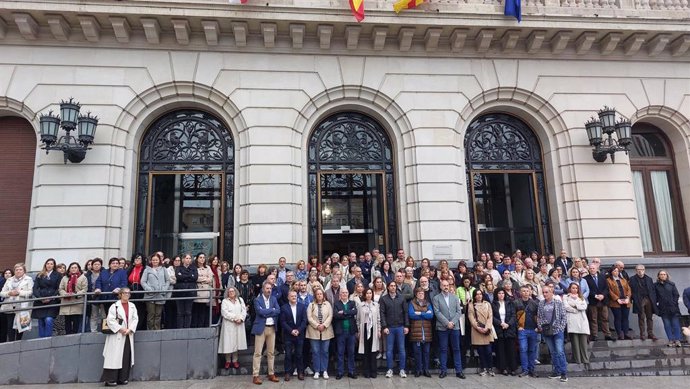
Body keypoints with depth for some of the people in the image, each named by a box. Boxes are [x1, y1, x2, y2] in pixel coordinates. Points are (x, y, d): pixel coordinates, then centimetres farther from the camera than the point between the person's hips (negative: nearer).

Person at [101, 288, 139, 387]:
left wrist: (130, 329, -10)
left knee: (126, 357, 7)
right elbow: (110, 320, -11)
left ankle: (123, 378, 16)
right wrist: (120, 329, -16)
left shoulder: (132, 306, 11)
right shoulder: (114, 306, -3)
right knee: (115, 357, -6)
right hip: (116, 335, -5)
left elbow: (135, 319, 5)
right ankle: (110, 379, 0)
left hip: (128, 335, 5)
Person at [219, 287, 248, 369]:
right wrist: (234, 318, -13)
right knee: (228, 343, -3)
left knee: (237, 342, 2)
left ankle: (235, 360, 11)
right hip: (228, 325, -2)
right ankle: (228, 361, 8)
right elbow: (224, 313, -8)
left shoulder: (240, 300, 14)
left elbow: (244, 311, 6)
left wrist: (240, 318, -10)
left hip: (239, 325, 3)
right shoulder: (225, 301, 5)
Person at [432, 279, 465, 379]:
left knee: (456, 349, 5)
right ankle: (443, 370, 11)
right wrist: (447, 323, -13)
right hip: (442, 327, -2)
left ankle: (458, 370, 11)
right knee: (443, 350, 3)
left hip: (455, 326, 2)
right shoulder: (436, 298, 2)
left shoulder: (455, 297, 10)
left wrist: (453, 322, -9)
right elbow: (437, 312, -6)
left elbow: (459, 311, 5)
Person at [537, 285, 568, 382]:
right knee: (552, 352, 9)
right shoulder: (541, 303, 7)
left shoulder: (558, 302, -3)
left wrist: (561, 328, -9)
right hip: (546, 331, 4)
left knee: (560, 351, -9)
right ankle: (557, 371, 17)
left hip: (557, 330, -4)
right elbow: (538, 316, 11)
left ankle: (564, 373, -2)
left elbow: (564, 317, -3)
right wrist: (540, 326, 0)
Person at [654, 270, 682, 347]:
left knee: (675, 324, 0)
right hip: (663, 309, 0)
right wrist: (656, 305, -4)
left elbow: (676, 295, 5)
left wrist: (674, 303, -5)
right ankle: (671, 340, 7)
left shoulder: (671, 284, 7)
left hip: (673, 308, 0)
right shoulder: (656, 285, 5)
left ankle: (677, 340, 5)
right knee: (667, 325, 2)